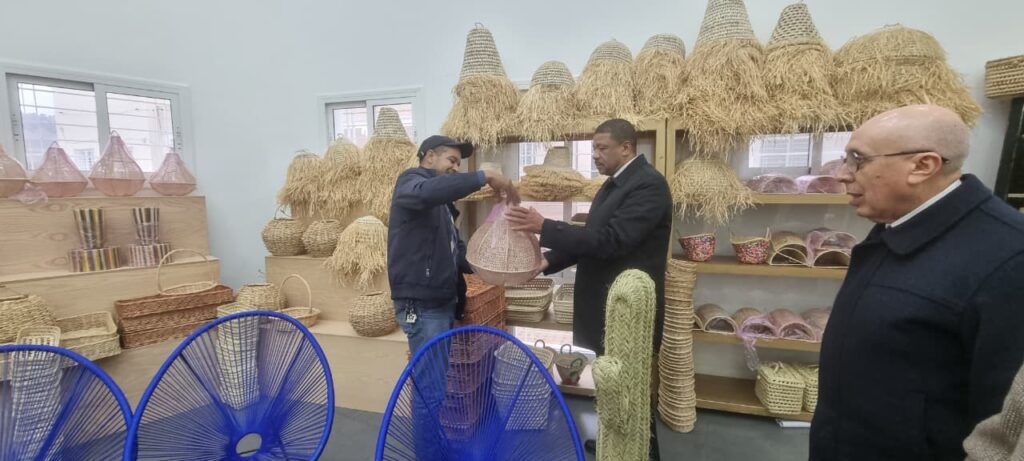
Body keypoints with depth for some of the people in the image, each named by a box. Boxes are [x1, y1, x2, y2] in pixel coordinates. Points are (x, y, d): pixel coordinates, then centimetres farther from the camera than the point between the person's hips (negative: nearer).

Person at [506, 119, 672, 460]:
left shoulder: (649, 184, -18)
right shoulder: (614, 184, 12)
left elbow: (610, 239, -28)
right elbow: (593, 237, 15)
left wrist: (544, 227, -27)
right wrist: (548, 261, 2)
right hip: (602, 302, 9)